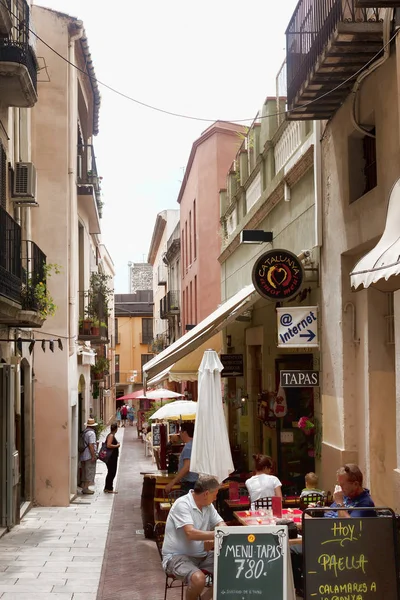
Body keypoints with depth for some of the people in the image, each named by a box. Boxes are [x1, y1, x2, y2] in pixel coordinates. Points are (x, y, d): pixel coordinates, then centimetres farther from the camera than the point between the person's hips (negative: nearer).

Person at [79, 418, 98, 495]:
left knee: (84, 472, 15)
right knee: (90, 472, -3)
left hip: (83, 456, 9)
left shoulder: (84, 432, 12)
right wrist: (93, 456, -17)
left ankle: (84, 487, 19)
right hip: (89, 456, -9)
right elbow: (91, 445, -19)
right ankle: (85, 488, -3)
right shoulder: (91, 433, -14)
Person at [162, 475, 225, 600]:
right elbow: (191, 533, -29)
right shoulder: (182, 504, -19)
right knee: (199, 579, -34)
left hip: (202, 555, 8)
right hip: (177, 556, -8)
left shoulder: (208, 505, 5)